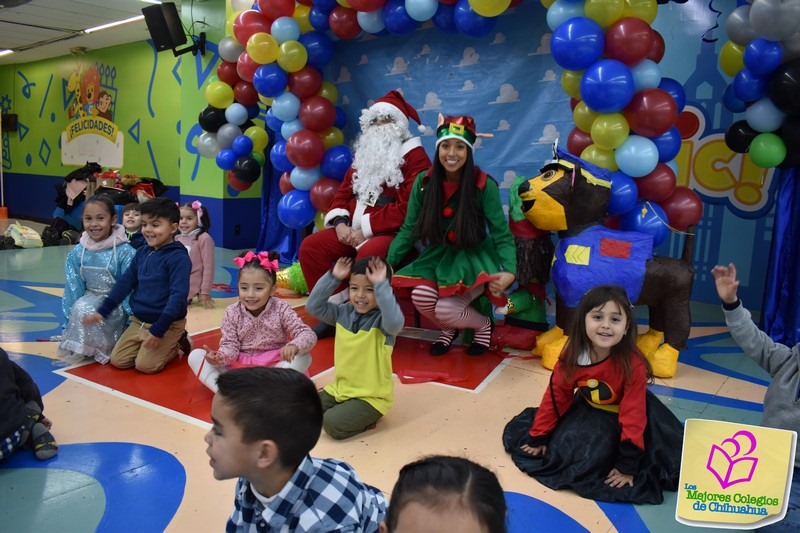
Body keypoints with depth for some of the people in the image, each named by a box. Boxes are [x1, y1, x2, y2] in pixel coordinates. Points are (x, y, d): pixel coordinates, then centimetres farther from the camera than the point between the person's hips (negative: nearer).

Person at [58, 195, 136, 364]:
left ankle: (101, 348, -11)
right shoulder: (77, 253, -3)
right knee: (79, 308, -26)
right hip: (90, 299, 5)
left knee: (85, 309, -30)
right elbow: (73, 288, 1)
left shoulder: (125, 252, -16)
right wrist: (70, 322, -1)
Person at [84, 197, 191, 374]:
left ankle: (178, 343, 10)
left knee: (145, 365, -16)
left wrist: (158, 330, -25)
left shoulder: (178, 257, -19)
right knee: (118, 360, 2)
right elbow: (125, 282, 11)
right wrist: (102, 311, 5)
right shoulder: (142, 252, 5)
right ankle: (168, 345, 19)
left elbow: (178, 296, -23)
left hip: (168, 324, -7)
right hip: (139, 321, 8)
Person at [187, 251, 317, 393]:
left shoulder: (281, 310, -11)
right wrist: (221, 357, -32)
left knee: (303, 357, -28)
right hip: (239, 366, 2)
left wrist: (294, 346, -39)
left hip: (274, 366, -1)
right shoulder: (232, 313, -7)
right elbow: (230, 344, -8)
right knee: (195, 356, -12)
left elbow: (308, 335, -16)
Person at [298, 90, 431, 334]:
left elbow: (407, 208, -17)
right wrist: (340, 223, -4)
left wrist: (366, 230, -18)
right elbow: (344, 191, 17)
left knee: (368, 253, -38)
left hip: (394, 232, -7)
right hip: (354, 230, 8)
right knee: (310, 246, -10)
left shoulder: (414, 156, -6)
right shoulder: (364, 152, 20)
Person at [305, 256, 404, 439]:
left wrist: (381, 285, -41)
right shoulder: (344, 312, 0)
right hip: (340, 388, 7)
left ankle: (366, 419, 5)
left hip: (372, 396, -7)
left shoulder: (382, 320, -18)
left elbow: (395, 323, -42)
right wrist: (333, 278, -13)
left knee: (333, 423, -24)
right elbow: (314, 306, -4)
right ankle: (351, 412, 16)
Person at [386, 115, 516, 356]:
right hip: (438, 255, 3)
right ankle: (448, 328, 11)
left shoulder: (484, 185, -15)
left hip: (473, 258, -3)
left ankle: (483, 324, 12)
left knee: (445, 309, -25)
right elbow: (408, 230, -1)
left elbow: (502, 235, -14)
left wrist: (509, 271, -31)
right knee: (421, 295, -26)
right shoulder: (424, 182, -7)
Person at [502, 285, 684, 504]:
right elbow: (555, 398, -10)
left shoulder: (633, 365, -31)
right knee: (562, 448, -10)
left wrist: (627, 464, -23)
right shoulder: (571, 357, -21)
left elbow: (633, 414, -25)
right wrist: (539, 438, -5)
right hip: (589, 412, 3)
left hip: (623, 419, -3)